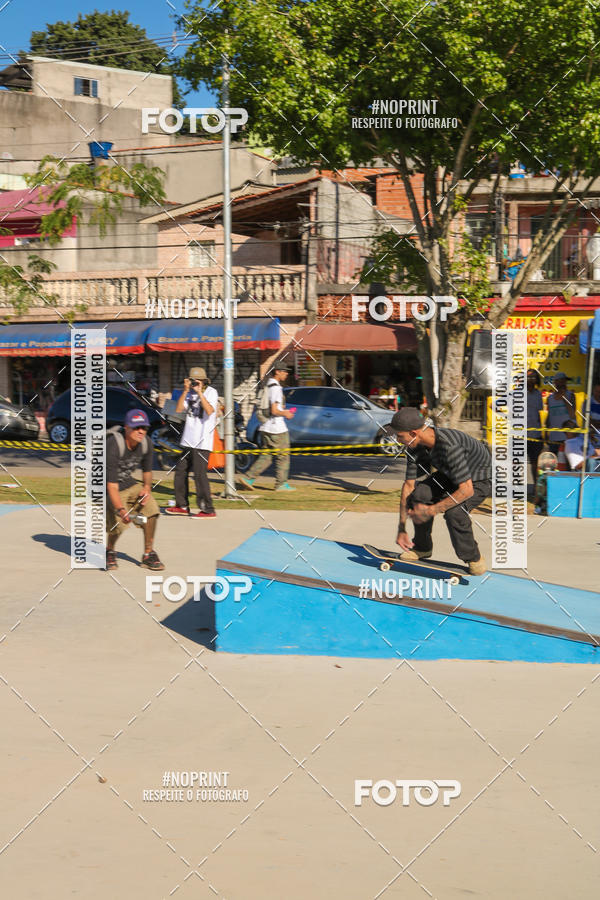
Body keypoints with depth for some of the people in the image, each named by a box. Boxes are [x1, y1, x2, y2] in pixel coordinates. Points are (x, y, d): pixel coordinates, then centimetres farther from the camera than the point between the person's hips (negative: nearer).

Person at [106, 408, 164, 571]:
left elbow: (147, 470, 11)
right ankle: (109, 551, 7)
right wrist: (120, 510, -46)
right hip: (107, 489, -6)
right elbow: (111, 485, -34)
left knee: (151, 508, -13)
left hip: (129, 484, 6)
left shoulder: (146, 443, -9)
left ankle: (148, 554, 4)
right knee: (119, 521, -26)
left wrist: (147, 488, -8)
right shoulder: (113, 446, -30)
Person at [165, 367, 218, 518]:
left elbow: (209, 410, -23)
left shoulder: (211, 392, -6)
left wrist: (199, 392, -21)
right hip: (189, 441, 8)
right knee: (180, 472, 13)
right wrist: (185, 391, -6)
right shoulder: (190, 393, 12)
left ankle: (208, 510, -6)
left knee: (200, 474, -11)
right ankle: (182, 506, 24)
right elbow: (178, 409, 1)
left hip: (202, 442, -8)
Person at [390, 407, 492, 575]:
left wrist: (431, 511, -32)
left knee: (454, 511, -32)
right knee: (418, 495, -13)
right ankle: (422, 549, 9)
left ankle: (474, 559, -7)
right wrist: (402, 529, -9)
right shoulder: (415, 447, -16)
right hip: (451, 474, 7)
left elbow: (466, 490, -40)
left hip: (482, 478, -7)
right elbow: (409, 485, -8)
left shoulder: (449, 446, -41)